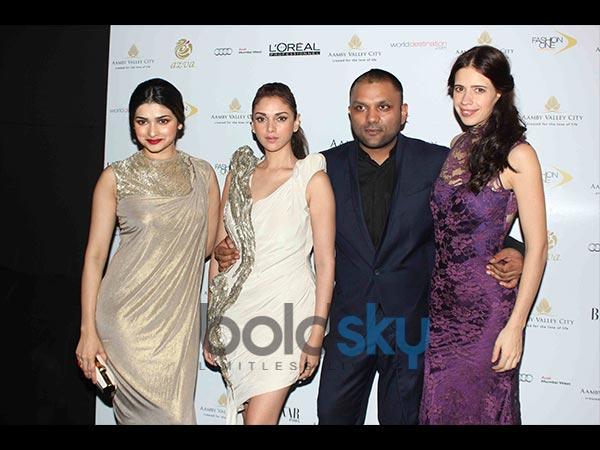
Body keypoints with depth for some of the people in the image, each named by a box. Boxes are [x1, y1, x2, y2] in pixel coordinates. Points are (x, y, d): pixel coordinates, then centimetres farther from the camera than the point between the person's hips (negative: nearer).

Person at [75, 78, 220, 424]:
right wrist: (88, 330, -4)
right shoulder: (115, 178, 0)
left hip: (180, 315, 3)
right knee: (162, 413, -3)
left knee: (177, 406, 8)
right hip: (128, 315, -2)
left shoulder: (203, 174, 6)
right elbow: (95, 254, -1)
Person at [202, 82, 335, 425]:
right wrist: (211, 324, 8)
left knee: (258, 419, -6)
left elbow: (326, 261, -5)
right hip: (236, 310, 5)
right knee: (248, 413, 14)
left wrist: (317, 335, -10)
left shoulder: (313, 178, -3)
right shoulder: (238, 175, 10)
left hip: (285, 309, -4)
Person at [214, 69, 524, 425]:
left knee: (402, 416, 13)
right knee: (333, 413, 10)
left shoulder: (437, 162, -3)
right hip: (350, 319, 1)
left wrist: (508, 254, -19)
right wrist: (235, 251, -6)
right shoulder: (328, 166, 0)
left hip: (412, 319, -1)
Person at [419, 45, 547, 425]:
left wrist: (516, 325, -15)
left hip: (486, 309, -5)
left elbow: (537, 248, -12)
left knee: (480, 409, 11)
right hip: (442, 306, 5)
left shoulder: (517, 155, -11)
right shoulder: (458, 146, 8)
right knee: (439, 407, 15)